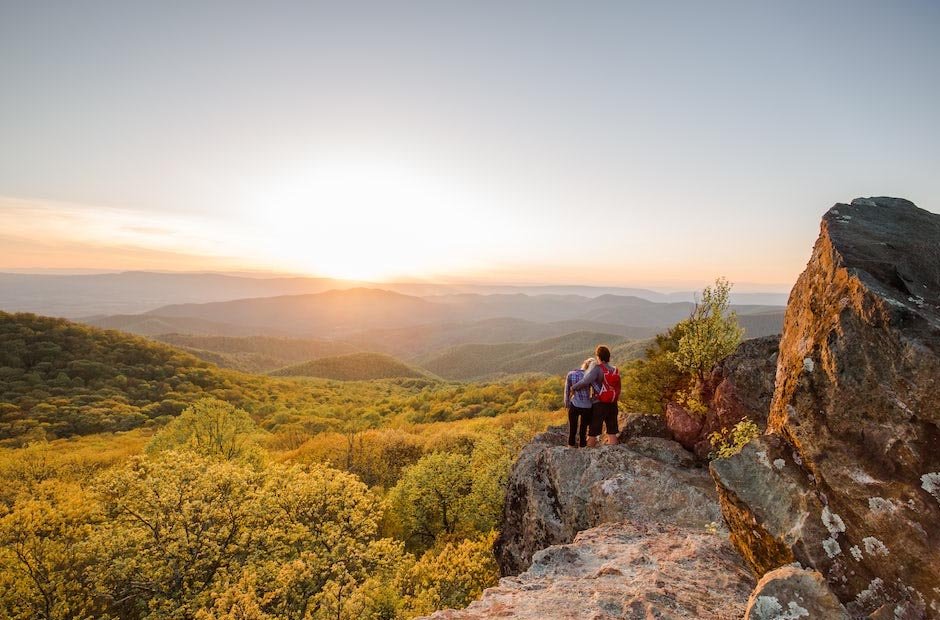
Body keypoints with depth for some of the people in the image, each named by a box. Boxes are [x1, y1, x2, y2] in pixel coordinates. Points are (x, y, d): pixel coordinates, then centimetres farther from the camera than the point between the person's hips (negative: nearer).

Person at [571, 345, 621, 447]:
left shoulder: (597, 368, -13)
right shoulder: (615, 371, 8)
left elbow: (585, 382, -26)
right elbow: (618, 390, 8)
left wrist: (573, 387, -13)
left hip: (599, 404, -6)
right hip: (613, 405, 6)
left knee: (593, 434, 2)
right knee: (612, 433, 12)